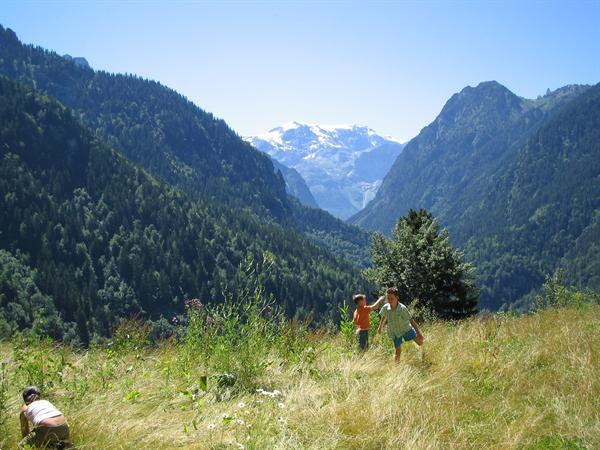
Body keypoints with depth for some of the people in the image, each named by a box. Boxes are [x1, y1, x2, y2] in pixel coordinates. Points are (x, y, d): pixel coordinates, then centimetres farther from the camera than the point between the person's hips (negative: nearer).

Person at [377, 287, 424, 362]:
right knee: (398, 351, 5)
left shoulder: (402, 308, -27)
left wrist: (418, 333, -27)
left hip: (406, 329, -2)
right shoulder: (385, 308, -16)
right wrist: (380, 327, 21)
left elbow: (411, 320, -25)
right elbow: (383, 317, 7)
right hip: (395, 333, 2)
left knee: (419, 340, -4)